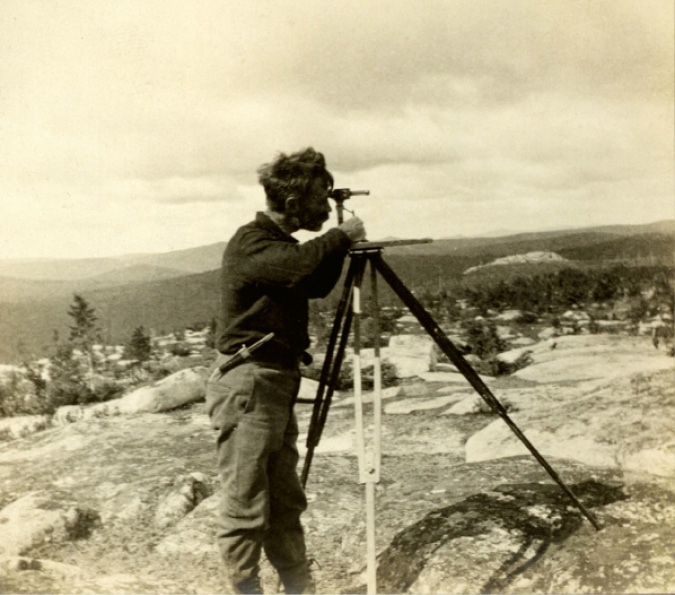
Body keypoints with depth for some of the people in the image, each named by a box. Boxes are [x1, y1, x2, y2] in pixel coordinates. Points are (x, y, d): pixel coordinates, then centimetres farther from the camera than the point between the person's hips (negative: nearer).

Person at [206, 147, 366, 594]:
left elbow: (317, 285, 23)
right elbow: (298, 266, -32)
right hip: (248, 385, -10)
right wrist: (341, 236, -17)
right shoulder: (251, 243, -14)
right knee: (246, 507, -2)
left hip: (279, 383, 10)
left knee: (287, 503, 15)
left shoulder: (281, 243, 14)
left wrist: (340, 245, 9)